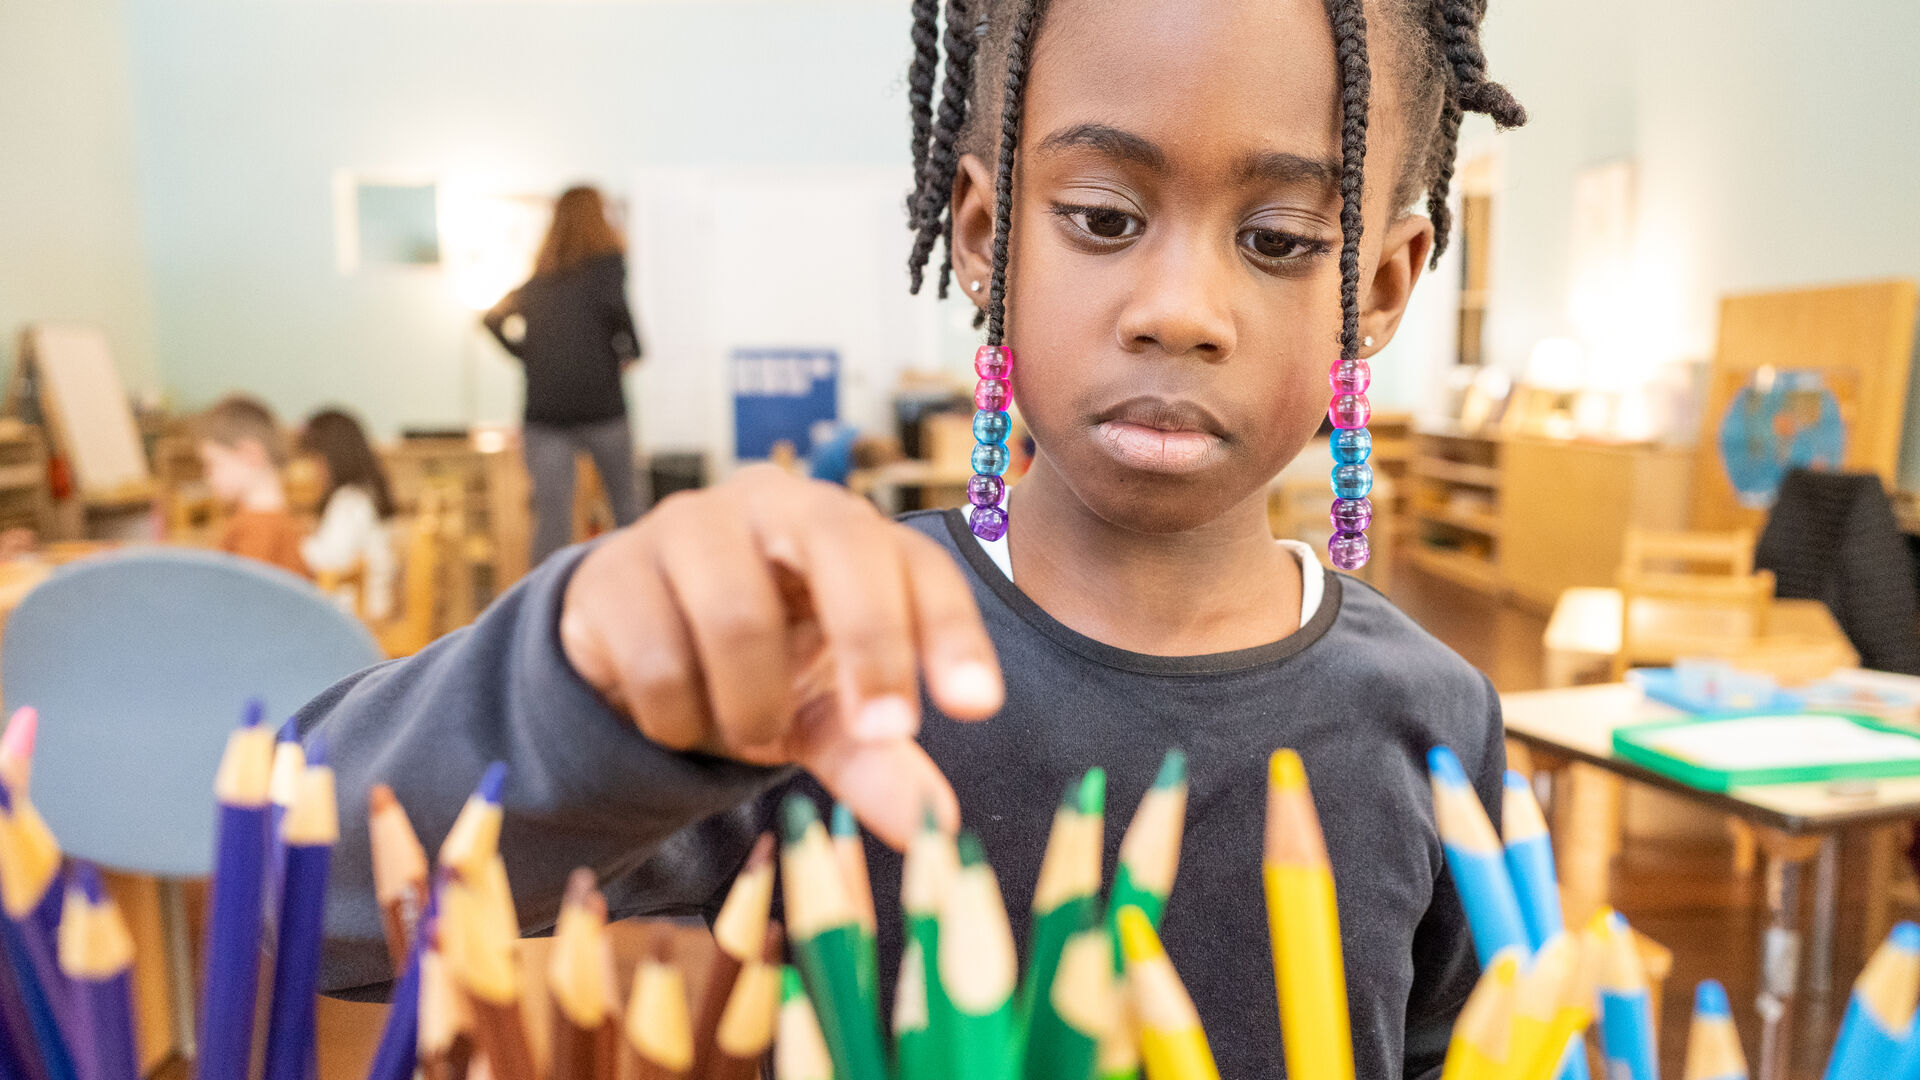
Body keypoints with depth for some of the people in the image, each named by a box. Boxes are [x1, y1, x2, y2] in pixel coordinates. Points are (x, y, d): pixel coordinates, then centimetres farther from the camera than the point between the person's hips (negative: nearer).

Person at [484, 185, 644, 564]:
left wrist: (531, 357, 17)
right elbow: (613, 301, -20)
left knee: (551, 514, 0)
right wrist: (631, 350, -7)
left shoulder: (540, 276, 14)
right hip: (599, 404, -3)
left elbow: (494, 318, 12)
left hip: (543, 408, 3)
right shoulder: (607, 261, -1)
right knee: (625, 499, 14)